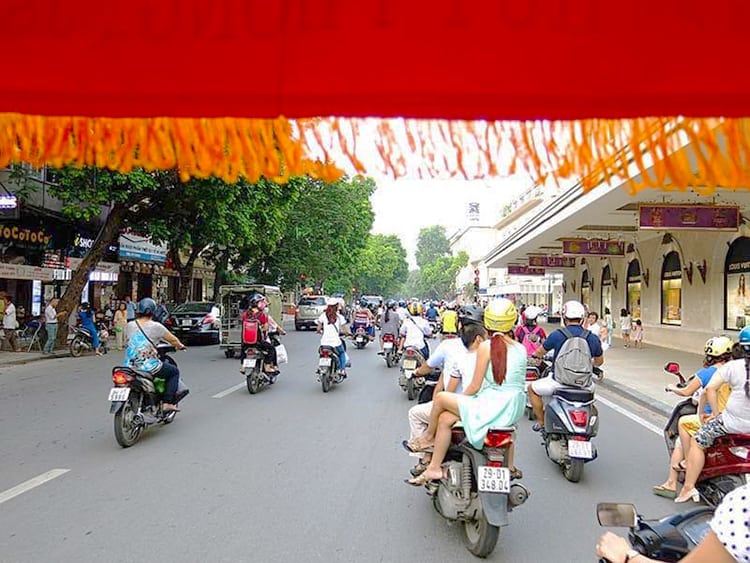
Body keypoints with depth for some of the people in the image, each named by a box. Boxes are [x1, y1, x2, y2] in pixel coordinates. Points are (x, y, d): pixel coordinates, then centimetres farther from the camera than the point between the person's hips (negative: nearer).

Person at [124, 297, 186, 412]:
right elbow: (173, 340, 2)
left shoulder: (129, 326, 6)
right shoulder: (156, 326, -8)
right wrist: (180, 346, 23)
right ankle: (167, 403, 6)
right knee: (174, 371, 16)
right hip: (149, 367, -6)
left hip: (130, 367, 6)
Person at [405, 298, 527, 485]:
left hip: (492, 407, -7)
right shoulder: (521, 349, 5)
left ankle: (429, 436, 29)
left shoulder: (486, 346, -11)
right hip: (515, 410, 7)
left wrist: (459, 399, 9)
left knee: (442, 398, 6)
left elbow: (475, 387, -9)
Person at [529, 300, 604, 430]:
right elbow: (599, 361, 18)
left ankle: (541, 422, 21)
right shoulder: (593, 338, 0)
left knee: (532, 389, 21)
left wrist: (534, 356, 32)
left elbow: (540, 352, 8)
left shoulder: (557, 335, -8)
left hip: (559, 383, -4)